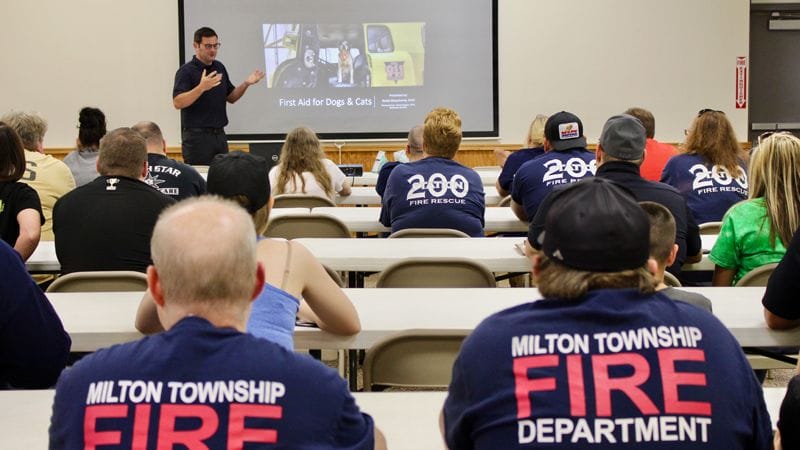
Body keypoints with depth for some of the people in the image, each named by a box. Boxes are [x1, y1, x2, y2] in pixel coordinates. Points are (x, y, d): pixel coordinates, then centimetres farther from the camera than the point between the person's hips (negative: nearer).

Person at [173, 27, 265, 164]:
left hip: (219, 134, 7)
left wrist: (246, 84, 1)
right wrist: (201, 87, -31)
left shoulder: (219, 67, 12)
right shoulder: (186, 71, -9)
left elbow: (231, 97, 19)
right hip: (197, 136, -7)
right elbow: (177, 102, -19)